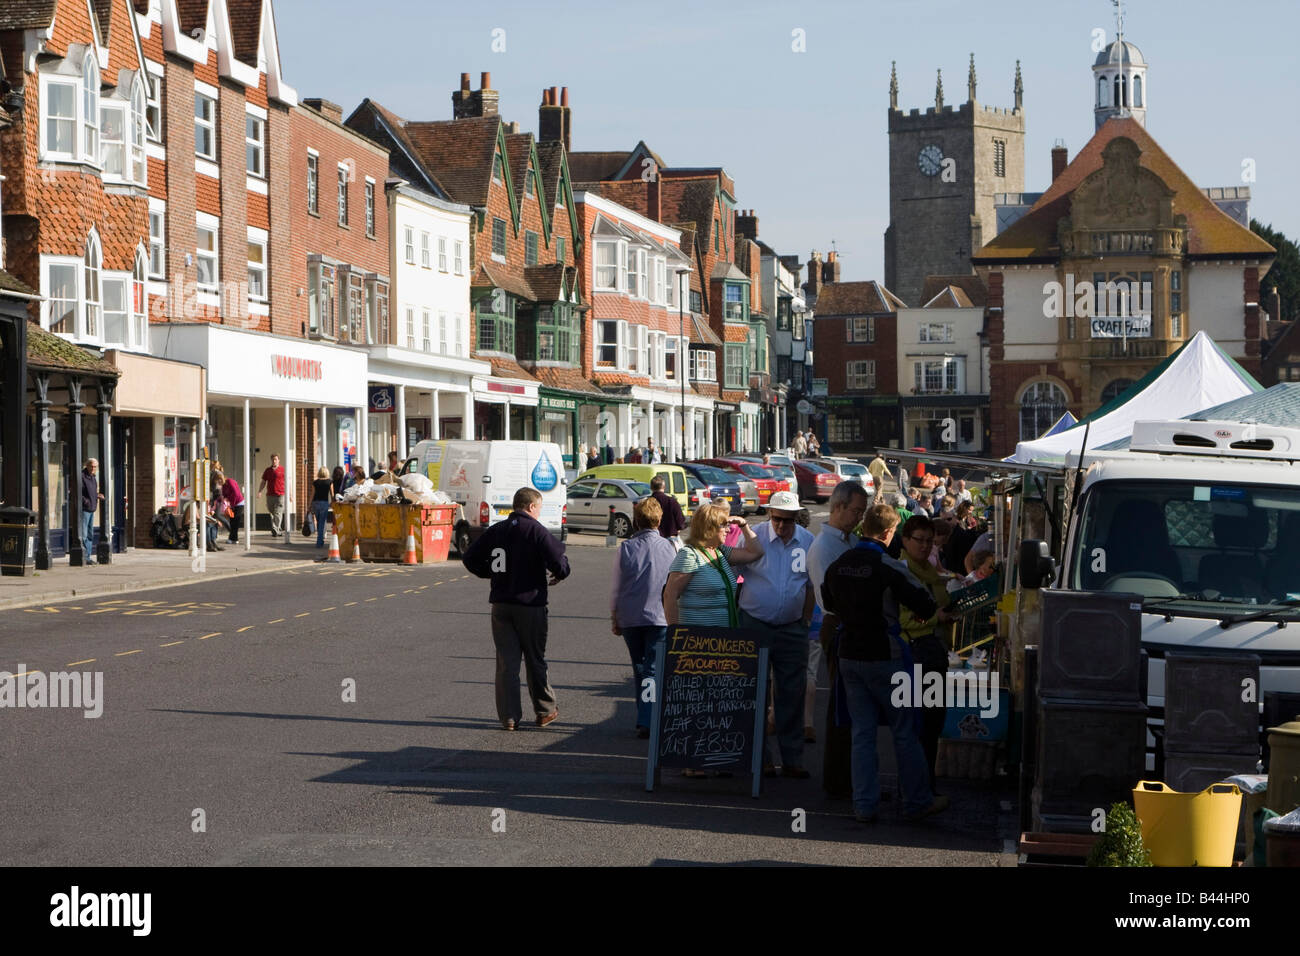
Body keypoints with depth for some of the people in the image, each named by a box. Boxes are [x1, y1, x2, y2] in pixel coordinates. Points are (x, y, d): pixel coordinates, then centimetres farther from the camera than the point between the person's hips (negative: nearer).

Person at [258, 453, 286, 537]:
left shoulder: (283, 469, 2)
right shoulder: (268, 470, 13)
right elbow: (263, 482, 15)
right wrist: (259, 491, 1)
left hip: (280, 495, -5)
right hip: (270, 495, 5)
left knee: (278, 514, -13)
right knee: (272, 514, 11)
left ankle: (275, 530, -20)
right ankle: (277, 530, 24)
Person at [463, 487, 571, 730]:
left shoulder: (496, 530, 6)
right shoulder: (537, 531, -9)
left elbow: (470, 559, 9)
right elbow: (559, 562, -17)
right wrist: (559, 576, 5)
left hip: (500, 605, 4)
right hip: (530, 604, -4)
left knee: (506, 662, 6)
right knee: (535, 660, 10)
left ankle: (509, 716, 4)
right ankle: (545, 711, 21)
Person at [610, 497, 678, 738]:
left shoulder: (627, 548, -3)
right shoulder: (669, 547, -5)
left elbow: (616, 588, 3)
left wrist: (615, 618, 14)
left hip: (630, 618, 2)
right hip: (660, 617, -2)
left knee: (639, 667, 15)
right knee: (654, 669, -1)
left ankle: (643, 718, 22)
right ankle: (647, 721, -10)